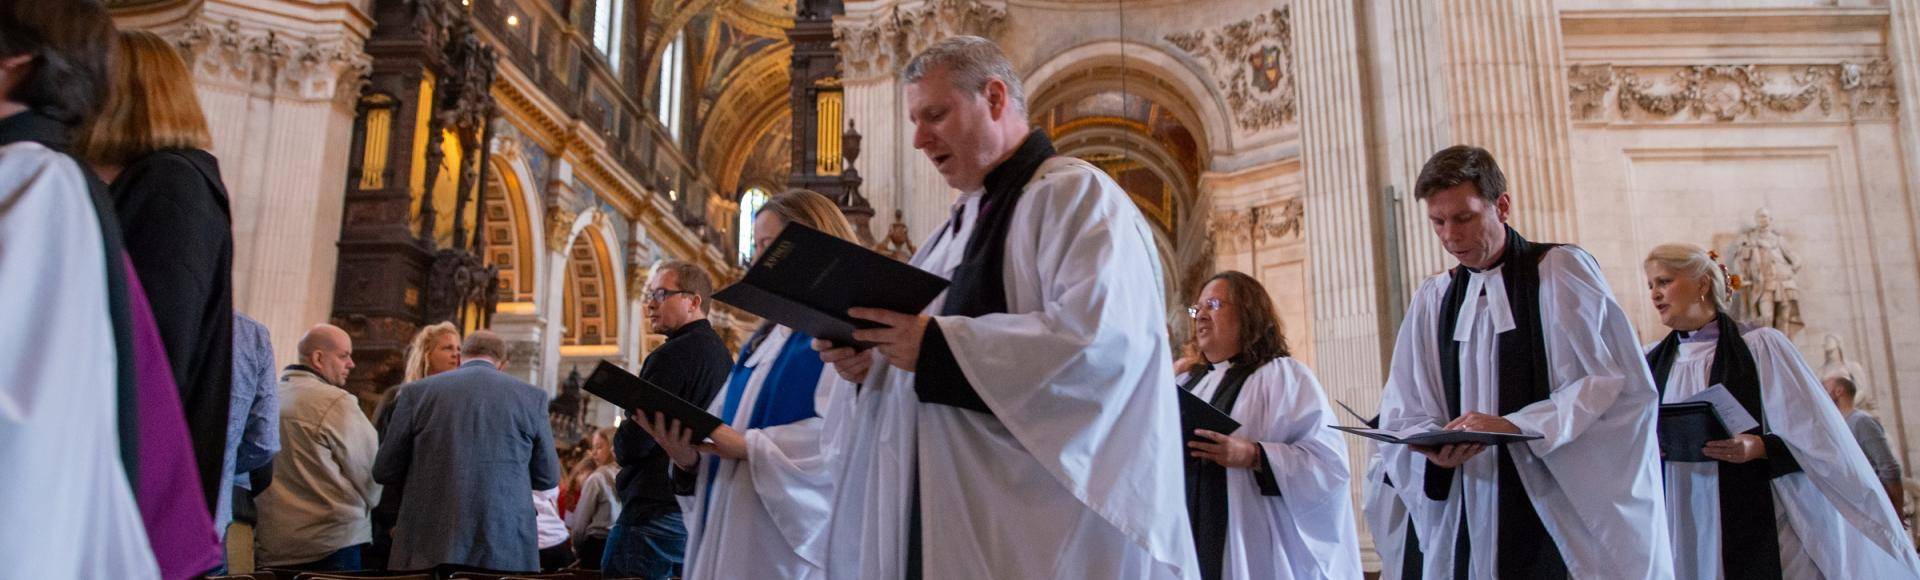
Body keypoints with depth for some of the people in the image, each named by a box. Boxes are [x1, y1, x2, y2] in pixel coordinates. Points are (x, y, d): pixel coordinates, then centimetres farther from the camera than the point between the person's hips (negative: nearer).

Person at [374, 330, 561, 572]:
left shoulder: (417, 391, 3)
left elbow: (384, 472, 9)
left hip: (430, 549, 1)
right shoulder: (532, 396, 2)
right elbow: (548, 478, 9)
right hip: (507, 549, 0)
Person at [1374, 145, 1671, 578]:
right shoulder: (1433, 299, 9)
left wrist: (1516, 425, -22)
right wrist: (1437, 446, -15)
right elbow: (1403, 416, 7)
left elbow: (1624, 384, -11)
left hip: (1567, 517, -3)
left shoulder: (1561, 271, -3)